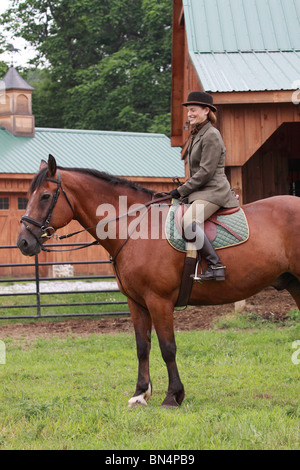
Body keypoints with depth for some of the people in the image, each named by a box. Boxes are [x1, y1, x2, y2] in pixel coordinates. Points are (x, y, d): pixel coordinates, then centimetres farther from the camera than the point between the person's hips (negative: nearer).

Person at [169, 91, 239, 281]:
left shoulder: (211, 135, -13)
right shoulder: (197, 134, 18)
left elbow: (206, 172, -18)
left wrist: (182, 191, -15)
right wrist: (185, 189, 13)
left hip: (213, 191, -11)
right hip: (201, 191, 11)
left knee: (189, 222, -33)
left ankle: (216, 266, -29)